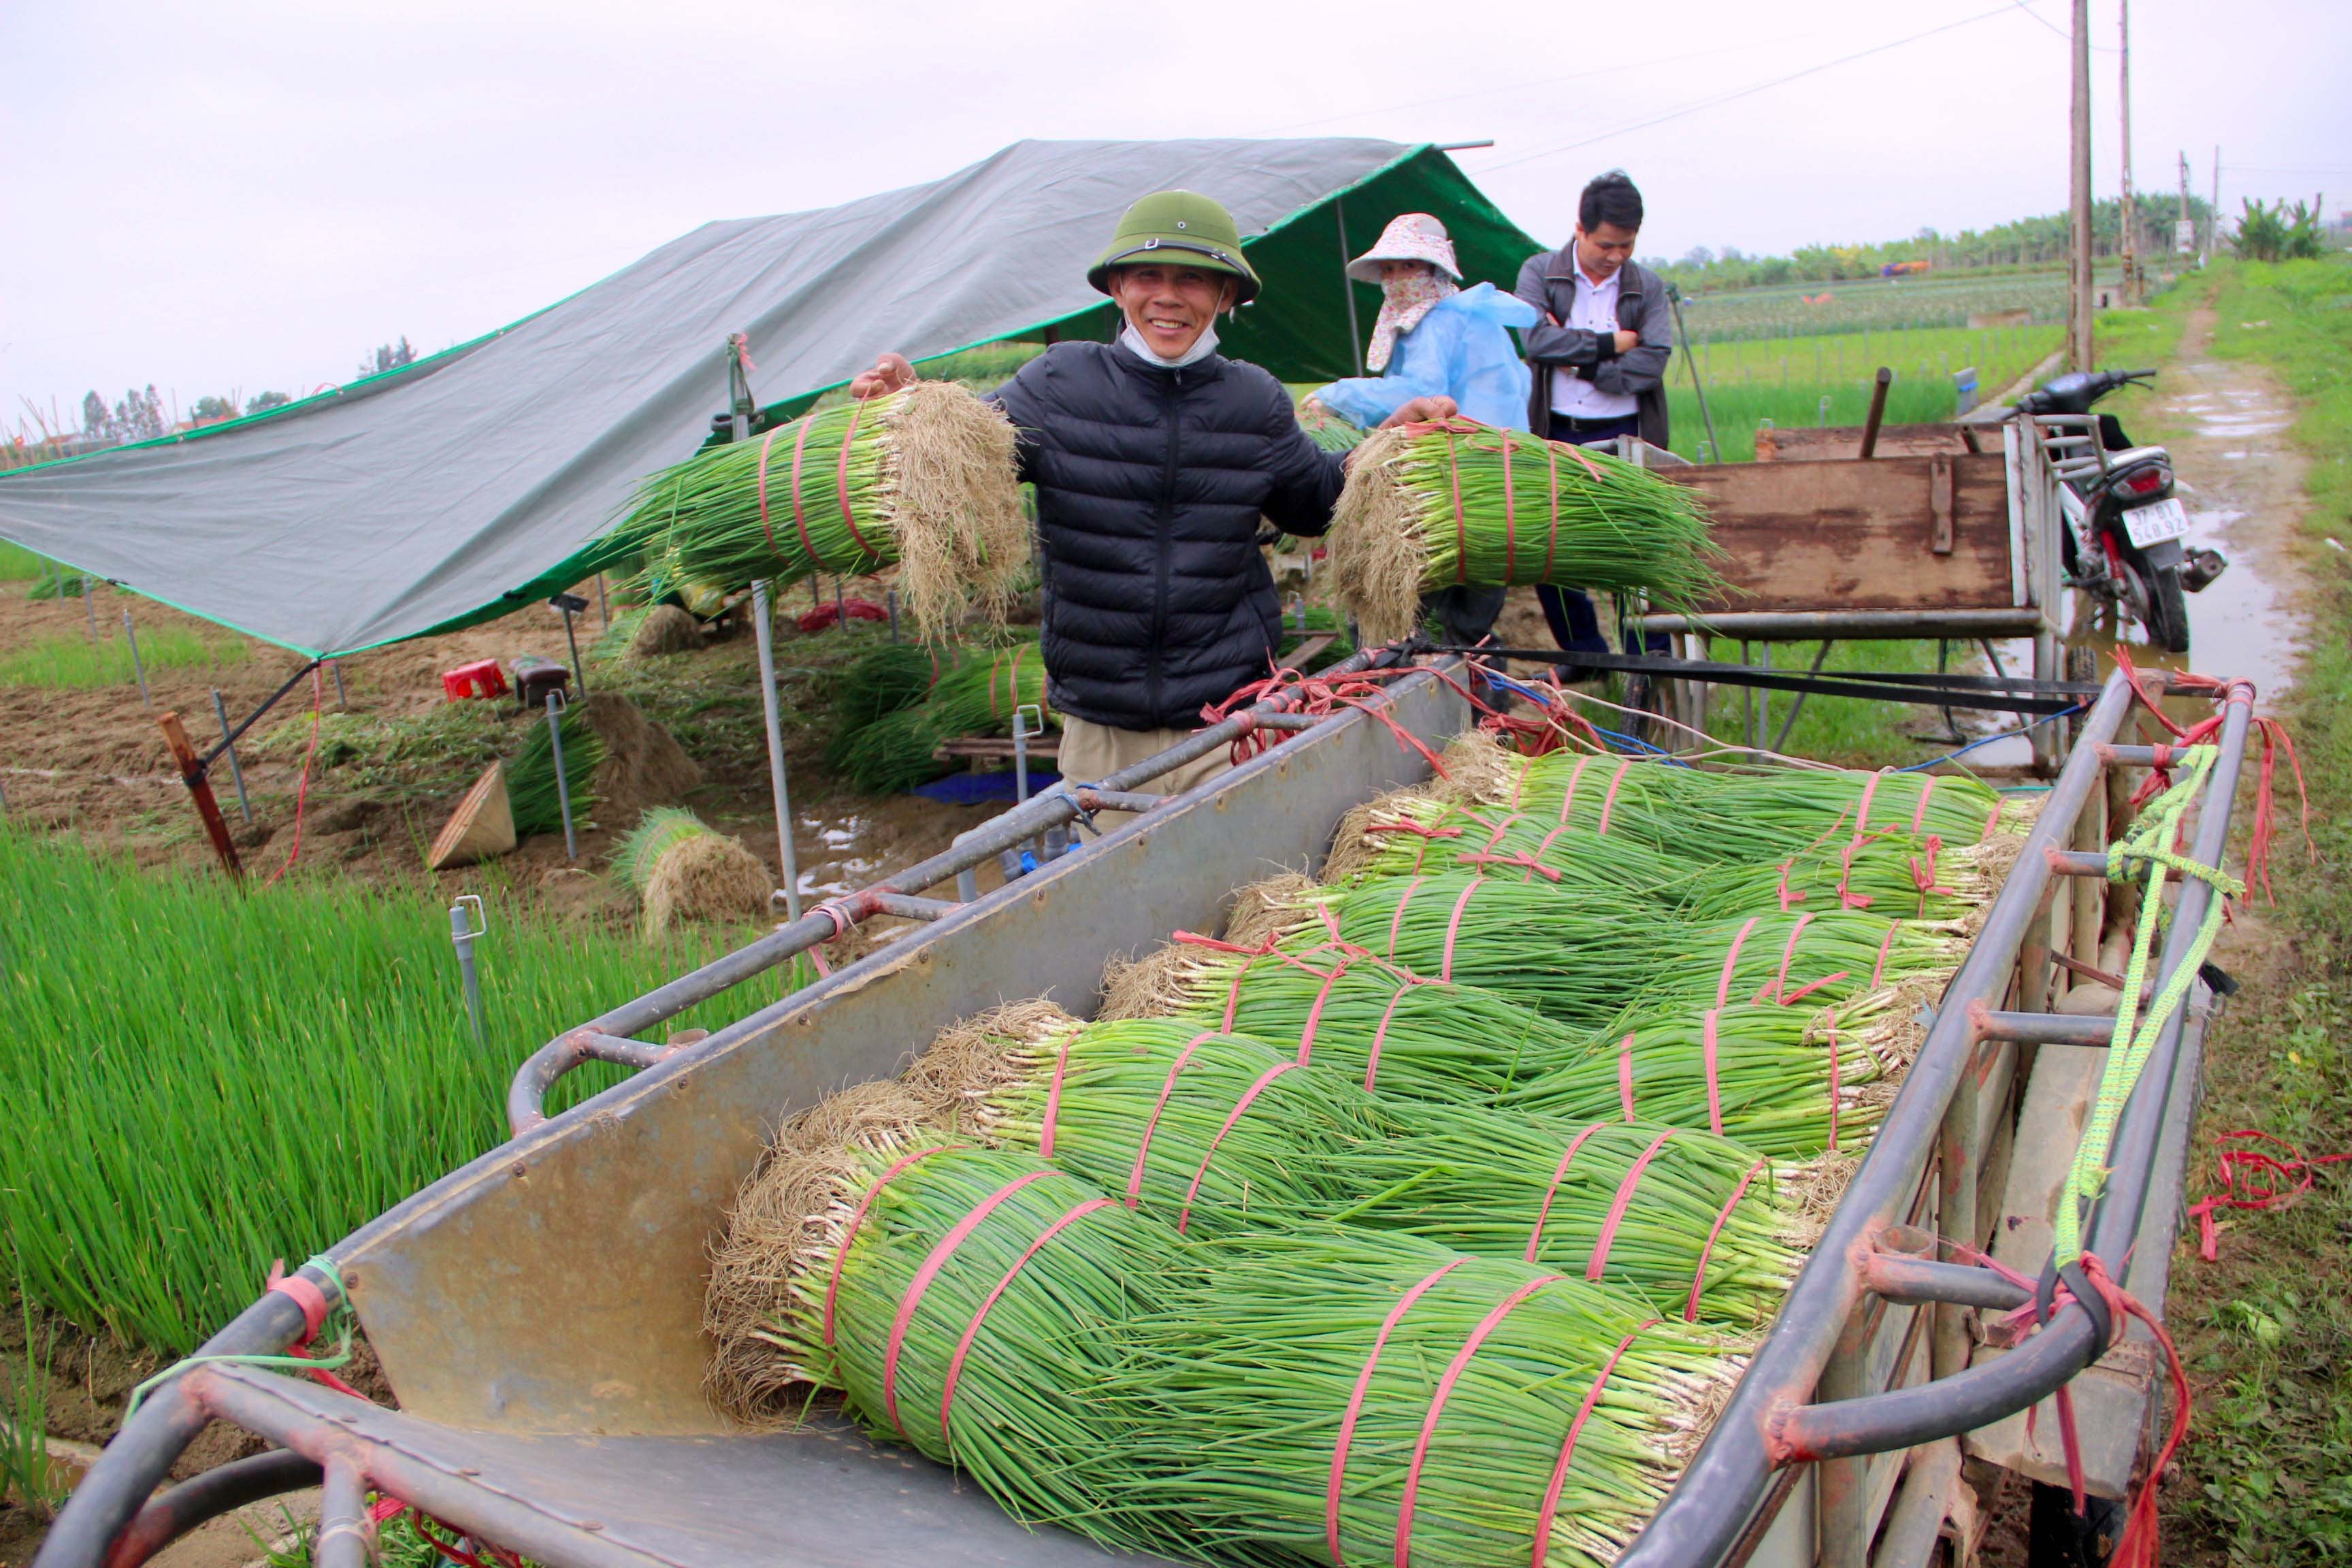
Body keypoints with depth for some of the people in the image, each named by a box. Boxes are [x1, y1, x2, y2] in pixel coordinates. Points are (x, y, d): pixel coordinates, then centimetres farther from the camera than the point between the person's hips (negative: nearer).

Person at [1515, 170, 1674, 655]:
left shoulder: (1647, 287, 5)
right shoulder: (1540, 273, 3)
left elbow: (1650, 365, -7)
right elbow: (1536, 339, -15)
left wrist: (1579, 361, -12)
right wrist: (1609, 345, -10)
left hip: (1624, 437, 0)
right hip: (1556, 436, 1)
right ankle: (1584, 654, 21)